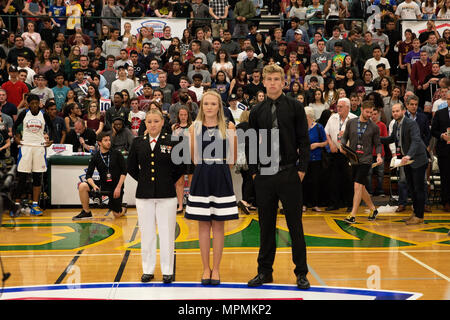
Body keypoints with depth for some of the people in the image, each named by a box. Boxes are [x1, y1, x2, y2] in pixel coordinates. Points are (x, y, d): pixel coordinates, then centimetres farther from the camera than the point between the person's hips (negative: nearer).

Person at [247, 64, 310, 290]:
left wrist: (302, 168, -6)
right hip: (264, 176, 2)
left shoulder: (295, 107, 2)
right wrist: (254, 171, 5)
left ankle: (301, 272, 13)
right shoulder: (257, 112, 8)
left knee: (295, 224, 3)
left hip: (289, 174, -2)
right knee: (266, 225, 9)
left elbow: (304, 140, 1)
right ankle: (265, 271, 19)